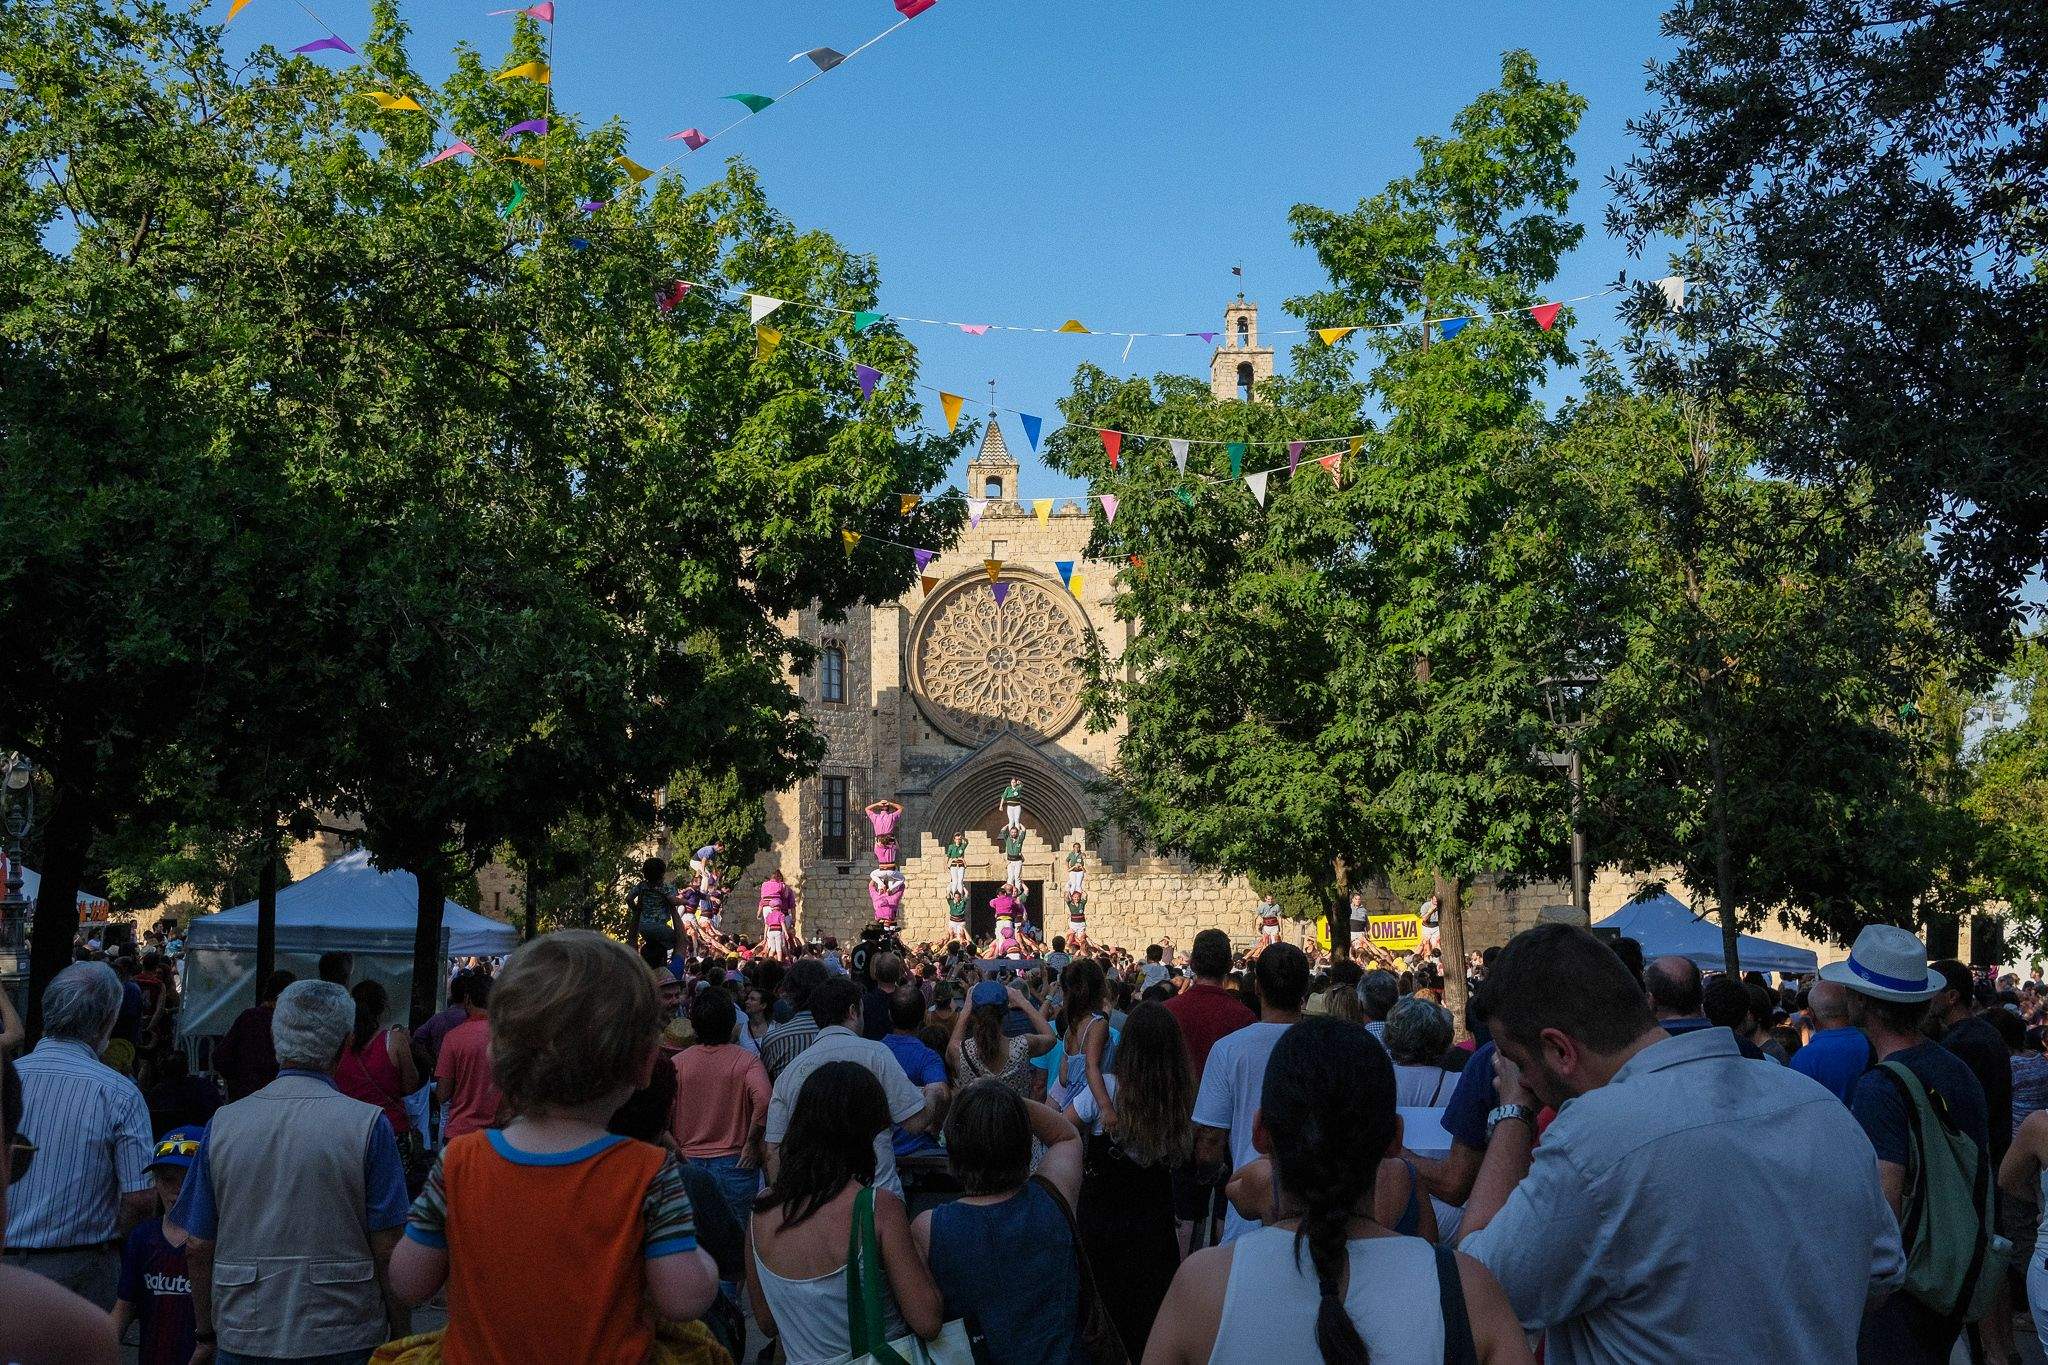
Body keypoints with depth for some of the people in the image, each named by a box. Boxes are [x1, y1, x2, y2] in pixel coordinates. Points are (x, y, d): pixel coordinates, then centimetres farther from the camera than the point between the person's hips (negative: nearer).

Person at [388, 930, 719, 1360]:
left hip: (476, 1353, 2)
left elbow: (408, 1284, -5)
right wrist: (701, 1259, -1)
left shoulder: (457, 1166, -14)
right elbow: (685, 1298, -20)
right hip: (611, 1355, -2)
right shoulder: (649, 1175, -21)